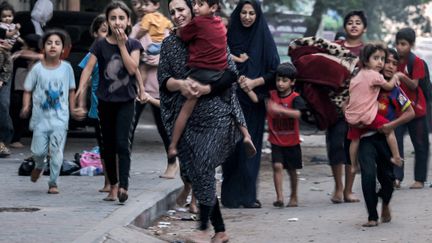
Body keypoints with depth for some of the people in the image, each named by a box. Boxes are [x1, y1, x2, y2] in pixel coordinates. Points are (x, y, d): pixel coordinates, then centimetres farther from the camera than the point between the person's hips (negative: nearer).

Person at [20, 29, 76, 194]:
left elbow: (71, 89, 12)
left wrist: (72, 109, 8)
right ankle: (39, 166, 37)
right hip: (41, 117, 0)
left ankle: (53, 182, 8)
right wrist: (26, 106, -14)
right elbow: (28, 90, 1)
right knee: (38, 151, 3)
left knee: (57, 152, -5)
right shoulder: (37, 69, -4)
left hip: (60, 118, 0)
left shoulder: (66, 68, 0)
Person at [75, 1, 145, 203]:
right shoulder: (100, 45, -3)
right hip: (105, 101, 2)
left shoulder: (133, 45, -1)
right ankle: (113, 186, 20)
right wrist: (81, 89, -23)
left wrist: (122, 44, -12)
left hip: (126, 101, -2)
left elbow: (132, 68, -14)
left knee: (122, 143, -14)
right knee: (108, 145, 9)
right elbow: (88, 68, -10)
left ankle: (123, 186, -20)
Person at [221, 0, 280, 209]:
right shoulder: (230, 35, 5)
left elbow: (275, 71, 0)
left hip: (254, 102, -1)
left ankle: (247, 195, 5)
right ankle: (231, 195, 3)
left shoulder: (264, 38, 2)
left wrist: (255, 82, -13)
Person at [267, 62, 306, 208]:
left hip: (291, 141, -1)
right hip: (276, 141, 1)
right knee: (277, 166, -14)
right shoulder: (272, 96, -1)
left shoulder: (295, 98, -12)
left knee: (291, 169, 13)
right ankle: (279, 197, -15)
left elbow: (297, 114, -29)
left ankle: (294, 197, 30)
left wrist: (280, 109, -43)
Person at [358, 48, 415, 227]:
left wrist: (392, 124, -13)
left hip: (385, 137, 1)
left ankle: (385, 204, 44)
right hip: (366, 137, -1)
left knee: (387, 175, 10)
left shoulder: (395, 90, -1)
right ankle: (372, 217, -7)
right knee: (368, 174, -17)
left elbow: (410, 113, -1)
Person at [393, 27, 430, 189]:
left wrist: (402, 77, -33)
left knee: (420, 145, 3)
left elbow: (414, 85, -16)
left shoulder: (417, 62, -8)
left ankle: (419, 179, 11)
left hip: (416, 109, -3)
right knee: (395, 142, -10)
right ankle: (396, 177, -13)